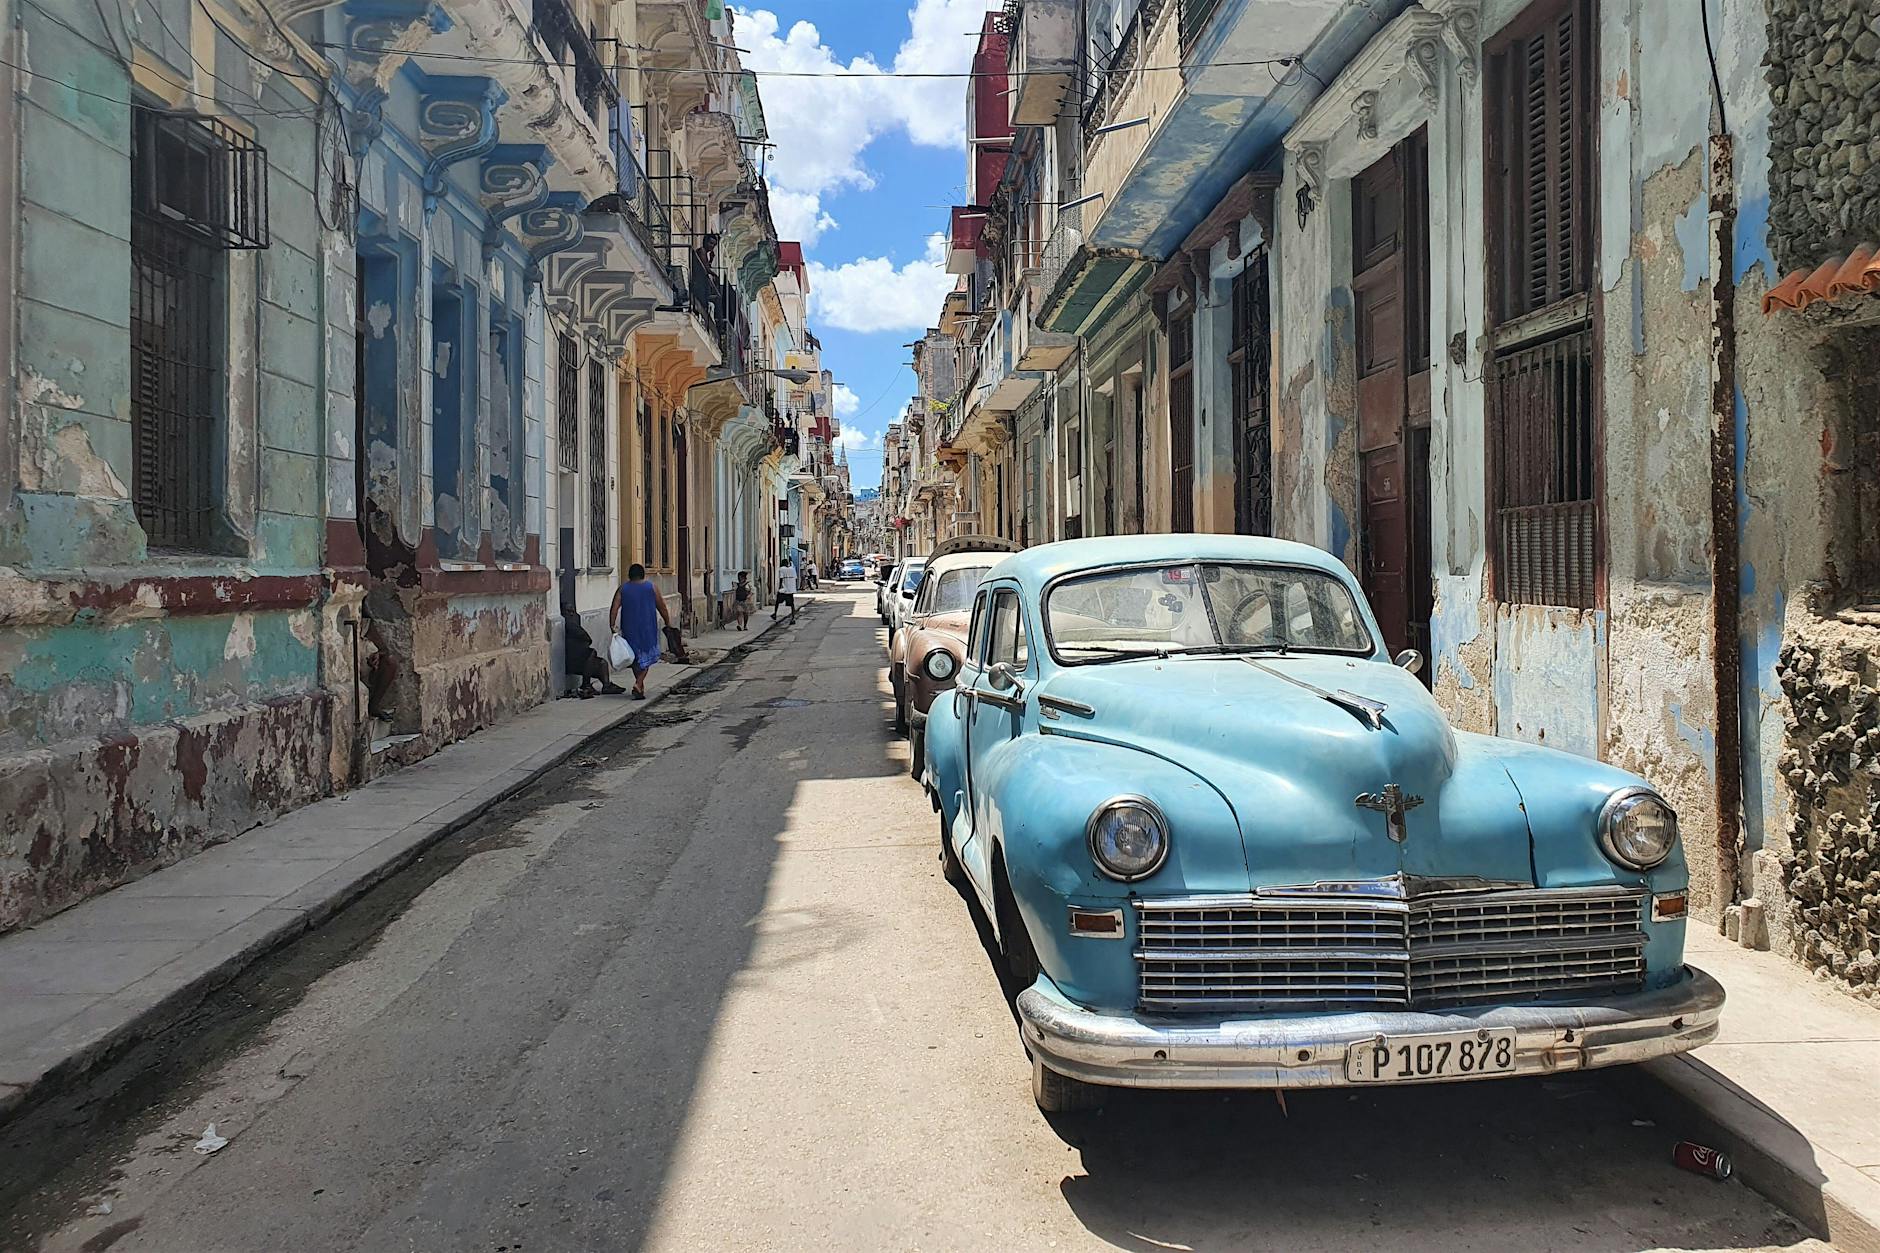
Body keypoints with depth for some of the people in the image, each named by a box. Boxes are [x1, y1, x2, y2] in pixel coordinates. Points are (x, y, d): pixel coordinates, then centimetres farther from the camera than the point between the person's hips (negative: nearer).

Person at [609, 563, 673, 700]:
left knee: (635, 657, 16)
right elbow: (661, 607, 3)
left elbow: (614, 608, -7)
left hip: (629, 629, 2)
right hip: (648, 627, -2)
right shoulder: (651, 587, 0)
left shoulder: (622, 589, 3)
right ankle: (638, 684, -14)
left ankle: (640, 685, 21)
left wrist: (612, 625, -7)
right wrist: (668, 622, 13)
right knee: (646, 656, 5)